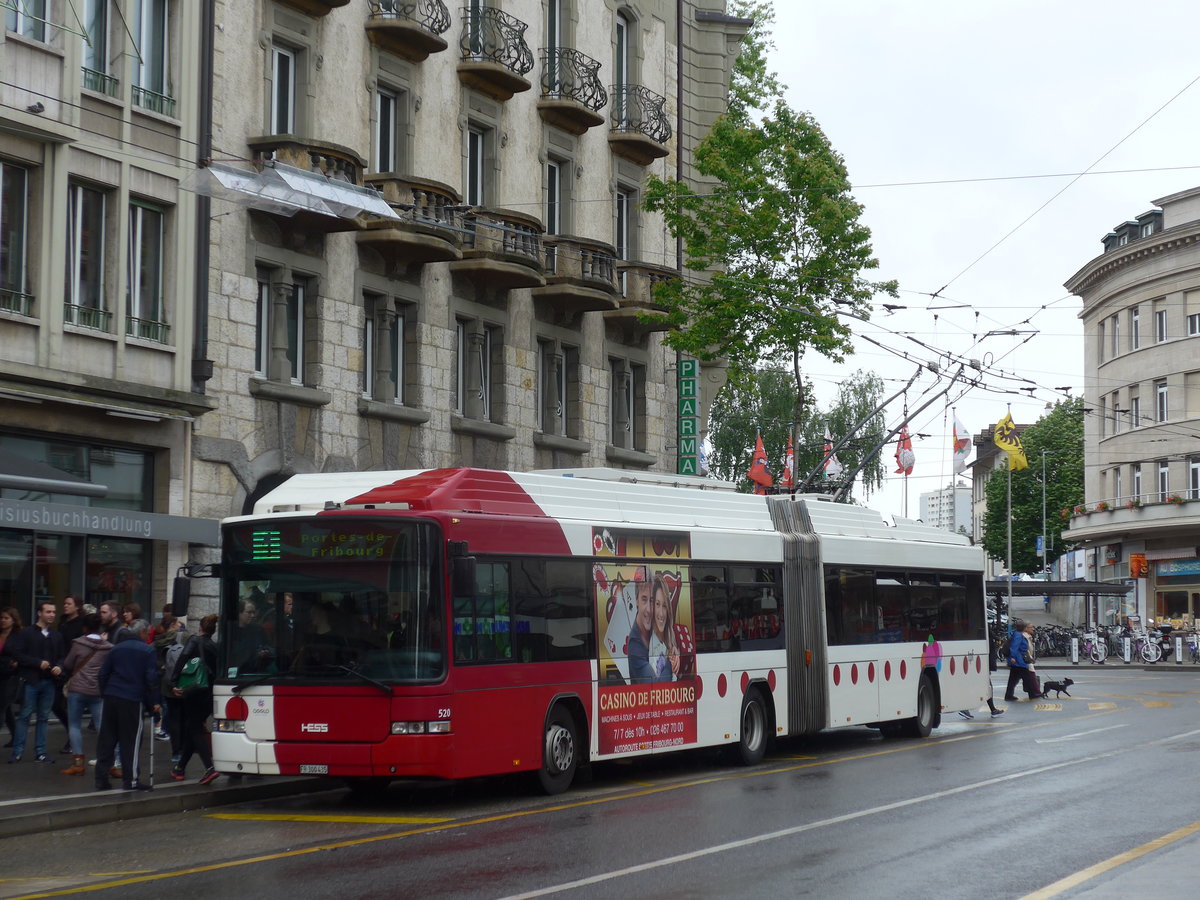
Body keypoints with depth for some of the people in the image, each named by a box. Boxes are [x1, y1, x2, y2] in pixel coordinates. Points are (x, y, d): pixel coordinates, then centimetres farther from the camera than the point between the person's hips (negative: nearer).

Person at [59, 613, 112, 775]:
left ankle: (78, 762, 3)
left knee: (74, 725, 7)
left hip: (77, 689, -2)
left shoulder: (78, 644, -6)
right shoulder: (108, 647, 0)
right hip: (98, 691, 2)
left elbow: (67, 665, 2)